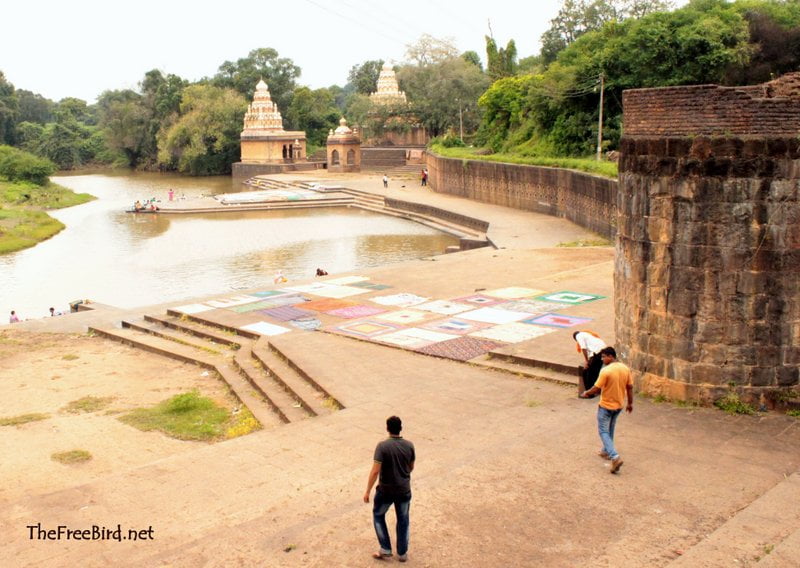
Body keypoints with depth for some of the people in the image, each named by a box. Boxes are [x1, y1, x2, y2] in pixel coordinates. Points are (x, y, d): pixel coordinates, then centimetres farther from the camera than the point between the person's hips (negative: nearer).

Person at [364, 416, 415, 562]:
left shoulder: (382, 446, -20)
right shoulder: (409, 445, -7)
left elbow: (375, 471, -21)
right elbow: (411, 467, 7)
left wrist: (367, 491, -11)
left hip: (386, 490, -3)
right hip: (404, 490, 3)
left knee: (378, 516, 21)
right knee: (403, 520, 18)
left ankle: (385, 550, 19)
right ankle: (402, 553, 27)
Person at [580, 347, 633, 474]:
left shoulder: (606, 371, -23)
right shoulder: (625, 369, -2)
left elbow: (597, 388, -18)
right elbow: (630, 387, 5)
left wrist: (586, 393, 0)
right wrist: (630, 403, 15)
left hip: (606, 406, -7)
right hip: (618, 405, 7)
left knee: (603, 431, 1)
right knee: (610, 430, 25)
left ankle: (615, 457, -14)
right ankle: (606, 451, 39)